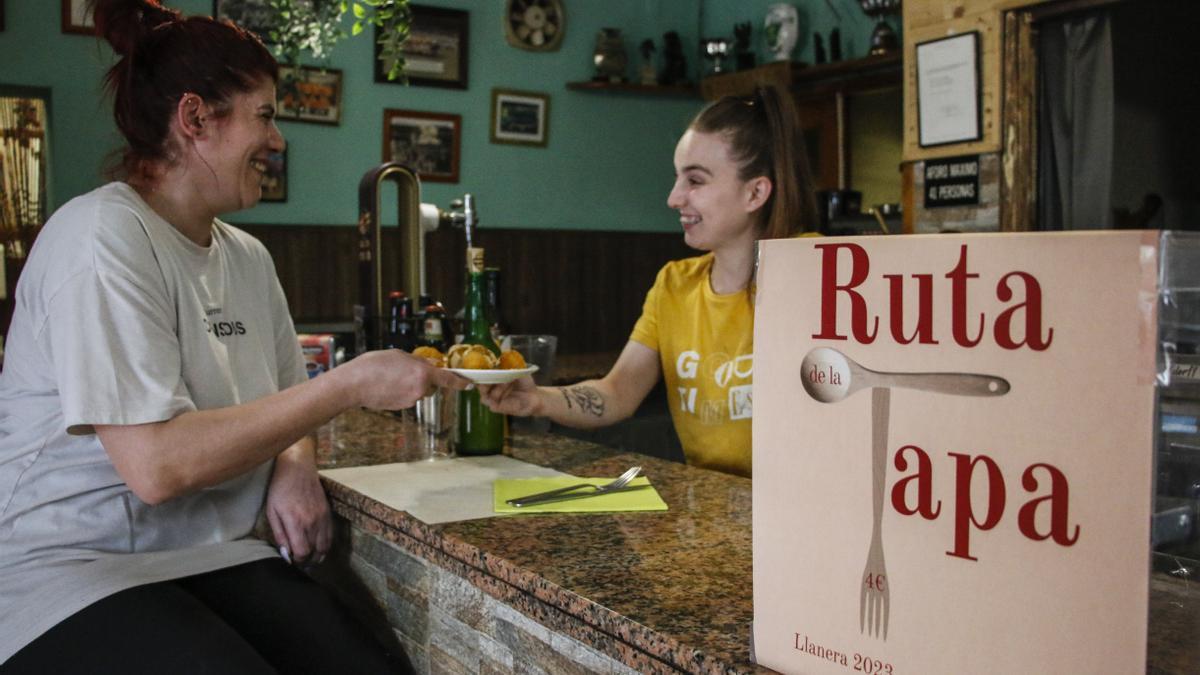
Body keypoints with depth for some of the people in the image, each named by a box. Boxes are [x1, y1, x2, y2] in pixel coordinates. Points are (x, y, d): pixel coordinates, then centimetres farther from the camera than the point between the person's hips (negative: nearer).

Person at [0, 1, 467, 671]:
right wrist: (352, 383, -19)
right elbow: (156, 465, -22)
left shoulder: (247, 257, 11)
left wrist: (297, 465, -2)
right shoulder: (103, 237, -14)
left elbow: (286, 397, 22)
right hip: (73, 567, -6)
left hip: (214, 559, 6)